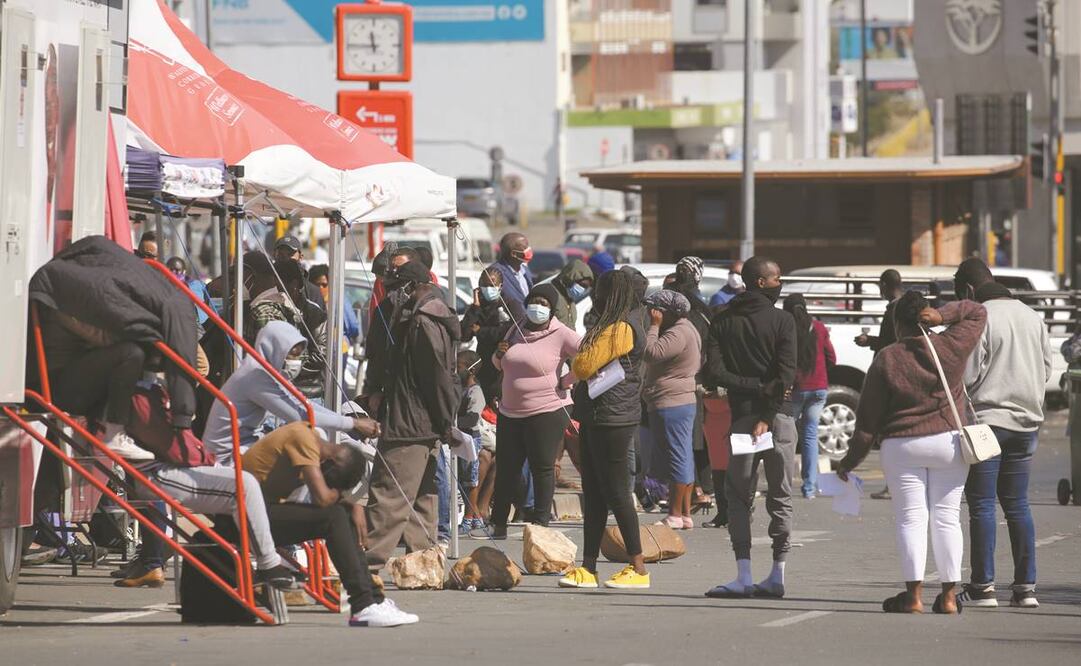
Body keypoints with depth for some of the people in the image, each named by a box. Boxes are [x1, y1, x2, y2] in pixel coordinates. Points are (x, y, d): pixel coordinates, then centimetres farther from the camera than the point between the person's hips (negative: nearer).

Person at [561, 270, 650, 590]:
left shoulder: (622, 328, -15)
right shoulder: (614, 325, 18)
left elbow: (584, 366, -17)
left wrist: (576, 362, 3)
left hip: (612, 419, -10)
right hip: (596, 419, 10)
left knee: (616, 492, -7)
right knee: (594, 493, 9)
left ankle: (638, 569, -3)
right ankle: (587, 568, 11)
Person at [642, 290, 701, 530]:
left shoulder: (678, 334, -17)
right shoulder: (686, 330, 17)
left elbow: (652, 353, -26)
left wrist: (654, 326, -15)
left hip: (671, 404, -11)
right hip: (684, 401, 11)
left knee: (677, 457, -8)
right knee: (684, 457, 11)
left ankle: (675, 515, -6)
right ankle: (685, 513, 15)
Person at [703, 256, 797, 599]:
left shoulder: (722, 322, 5)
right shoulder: (782, 321, -2)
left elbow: (716, 372, -6)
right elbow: (787, 374, -12)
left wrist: (754, 389, -7)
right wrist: (767, 405, -12)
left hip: (741, 416, 1)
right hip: (779, 417, -1)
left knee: (739, 496, 6)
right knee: (780, 497, 7)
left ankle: (744, 577, -4)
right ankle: (777, 577, 5)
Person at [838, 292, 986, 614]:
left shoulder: (886, 360, -5)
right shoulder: (952, 347, -2)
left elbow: (868, 418, -3)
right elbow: (977, 313, 16)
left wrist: (851, 459, 6)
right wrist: (942, 316, -2)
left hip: (902, 447, -2)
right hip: (949, 441, 2)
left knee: (911, 518, 1)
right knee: (947, 518, 6)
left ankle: (913, 594, -4)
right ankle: (949, 595, 5)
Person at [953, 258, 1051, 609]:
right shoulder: (1033, 317, 10)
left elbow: (967, 376, -13)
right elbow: (1046, 369, 15)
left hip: (987, 419, -6)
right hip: (1027, 421, 6)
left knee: (982, 504, -1)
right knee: (1017, 504, 10)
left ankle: (983, 586, -1)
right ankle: (1026, 586, 6)